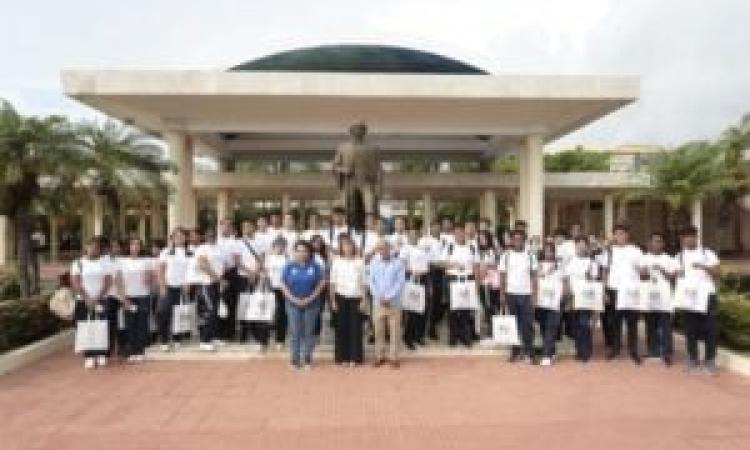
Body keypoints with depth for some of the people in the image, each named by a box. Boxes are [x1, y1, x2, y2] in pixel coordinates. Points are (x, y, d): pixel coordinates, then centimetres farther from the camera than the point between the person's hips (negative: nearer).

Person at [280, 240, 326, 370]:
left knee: (308, 332, 6)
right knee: (294, 332, 2)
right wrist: (293, 299, -11)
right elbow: (283, 284, 0)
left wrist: (310, 298, -10)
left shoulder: (315, 266, -1)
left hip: (311, 304, 0)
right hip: (293, 304, 0)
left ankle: (307, 360, 16)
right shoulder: (289, 266, 1)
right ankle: (295, 360, 11)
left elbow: (321, 283, -2)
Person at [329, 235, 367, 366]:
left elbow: (363, 282, 3)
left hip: (356, 297, 0)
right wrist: (333, 300, 0)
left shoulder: (359, 261, 2)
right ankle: (342, 357, 15)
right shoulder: (336, 261, 2)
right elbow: (333, 282, 4)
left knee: (355, 327, 2)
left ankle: (354, 357, 13)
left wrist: (363, 300, -1)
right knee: (341, 326, 4)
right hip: (341, 297, 0)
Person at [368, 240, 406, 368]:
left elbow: (401, 282, -7)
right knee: (378, 330, 7)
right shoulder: (374, 263, 4)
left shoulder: (398, 263, -3)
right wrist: (379, 297, -9)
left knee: (394, 330, 3)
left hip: (394, 302, -2)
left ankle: (394, 356, 13)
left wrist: (389, 297, -14)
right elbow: (371, 281, 2)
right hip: (378, 301, 2)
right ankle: (379, 356, 19)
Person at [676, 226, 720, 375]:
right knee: (691, 329, 4)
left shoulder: (708, 253, 7)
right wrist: (677, 274, -14)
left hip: (707, 295, -1)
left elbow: (716, 272, -2)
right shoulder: (680, 256, 10)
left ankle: (710, 361, 12)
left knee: (711, 328, 0)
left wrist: (703, 267, -19)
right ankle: (693, 360, 13)